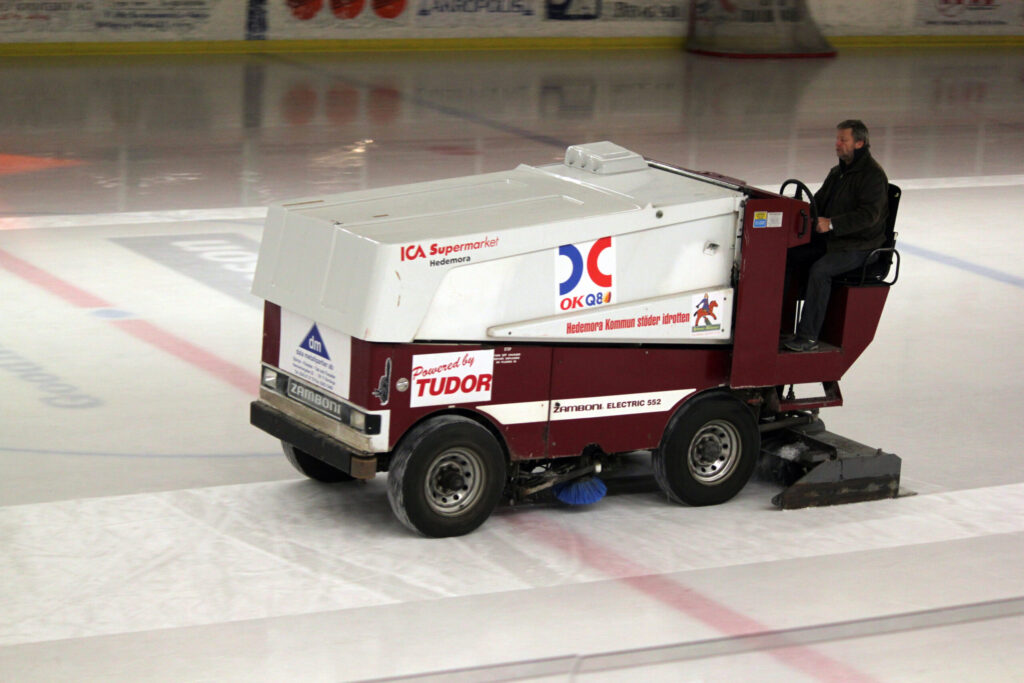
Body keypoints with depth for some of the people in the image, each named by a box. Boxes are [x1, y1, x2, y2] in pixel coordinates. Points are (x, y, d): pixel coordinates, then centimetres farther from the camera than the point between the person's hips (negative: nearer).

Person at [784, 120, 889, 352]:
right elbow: (819, 201, 23)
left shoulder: (873, 175, -12)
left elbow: (868, 215, -23)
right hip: (829, 238, 9)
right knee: (788, 257, -11)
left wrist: (832, 224, -30)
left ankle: (808, 336, -29)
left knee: (820, 269, -31)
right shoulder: (838, 172, 17)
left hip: (859, 246, -9)